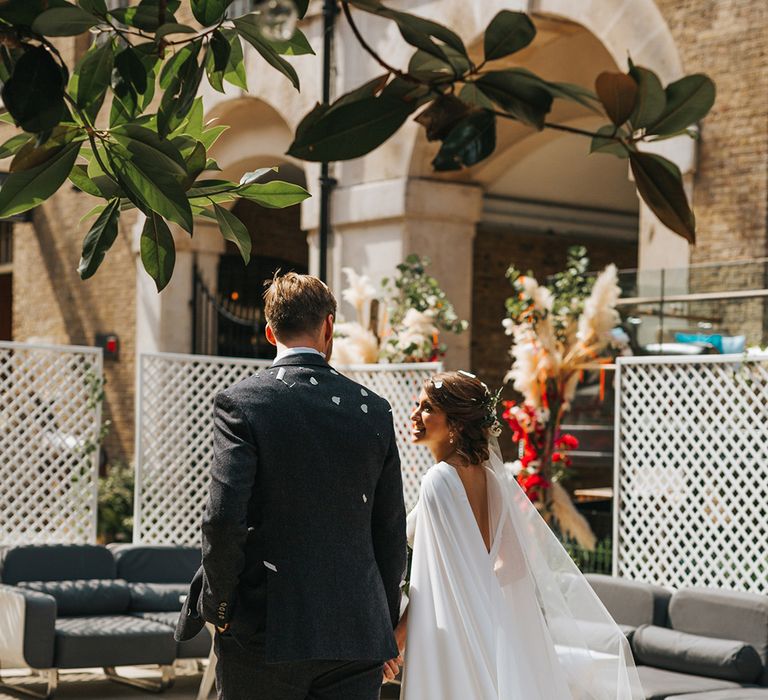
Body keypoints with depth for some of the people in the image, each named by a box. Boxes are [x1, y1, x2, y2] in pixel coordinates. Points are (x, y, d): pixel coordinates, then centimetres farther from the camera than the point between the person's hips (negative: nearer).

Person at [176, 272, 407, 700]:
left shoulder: (241, 403, -6)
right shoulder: (374, 410, 4)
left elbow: (223, 519, -14)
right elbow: (392, 533, 8)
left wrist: (216, 605, 1)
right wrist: (386, 629, 18)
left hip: (265, 632, -3)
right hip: (358, 633, 3)